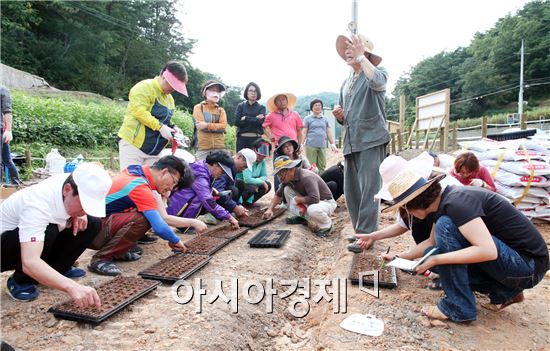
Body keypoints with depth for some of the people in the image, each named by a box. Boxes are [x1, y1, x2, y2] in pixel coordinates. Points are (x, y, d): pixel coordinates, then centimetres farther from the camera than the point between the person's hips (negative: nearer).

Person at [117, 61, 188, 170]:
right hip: (133, 143, -7)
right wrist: (160, 127, -26)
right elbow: (139, 111, -21)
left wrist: (173, 127, 4)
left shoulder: (170, 98, 17)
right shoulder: (145, 87, -9)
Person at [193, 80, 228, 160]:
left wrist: (207, 125, -6)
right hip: (203, 147, -2)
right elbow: (200, 125, -7)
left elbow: (223, 126, -1)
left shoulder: (221, 110, 16)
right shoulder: (198, 107, 8)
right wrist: (217, 126, -5)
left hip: (219, 147, 3)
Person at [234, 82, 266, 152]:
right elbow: (237, 122, -2)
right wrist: (255, 119, -4)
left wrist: (245, 118, -2)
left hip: (256, 138, 0)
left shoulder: (261, 107, 11)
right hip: (242, 138, 1)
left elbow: (260, 122, -5)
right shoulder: (241, 106, 12)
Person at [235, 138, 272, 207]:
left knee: (268, 185, -7)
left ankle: (249, 202, 6)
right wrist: (261, 182, -25)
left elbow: (264, 176, -1)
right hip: (237, 183, -8)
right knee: (252, 187, -34)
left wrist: (257, 181, -23)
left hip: (251, 182, 8)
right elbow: (247, 179, -35)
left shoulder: (262, 161, -4)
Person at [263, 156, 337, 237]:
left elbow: (314, 199, -40)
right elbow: (278, 194, 9)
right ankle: (302, 216, 6)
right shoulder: (288, 179, -5)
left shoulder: (306, 177, -30)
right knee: (287, 189, -4)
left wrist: (296, 199, -24)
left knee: (312, 210, -42)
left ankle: (326, 225, -8)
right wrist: (270, 209, -3)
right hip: (307, 202, 8)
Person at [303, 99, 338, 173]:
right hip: (311, 146, -3)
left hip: (322, 146, 3)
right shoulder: (307, 119, 9)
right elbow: (304, 133, 4)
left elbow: (328, 133, 19)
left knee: (322, 166, -1)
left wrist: (332, 144, 14)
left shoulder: (325, 119, 18)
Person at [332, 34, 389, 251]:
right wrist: (339, 115, 3)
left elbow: (377, 82, -25)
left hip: (371, 139, -7)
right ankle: (360, 231, 18)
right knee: (351, 190, 7)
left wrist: (361, 56, -18)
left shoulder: (378, 72, 3)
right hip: (351, 142, 7)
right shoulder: (346, 84, 23)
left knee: (369, 188, -9)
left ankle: (367, 234, -3)